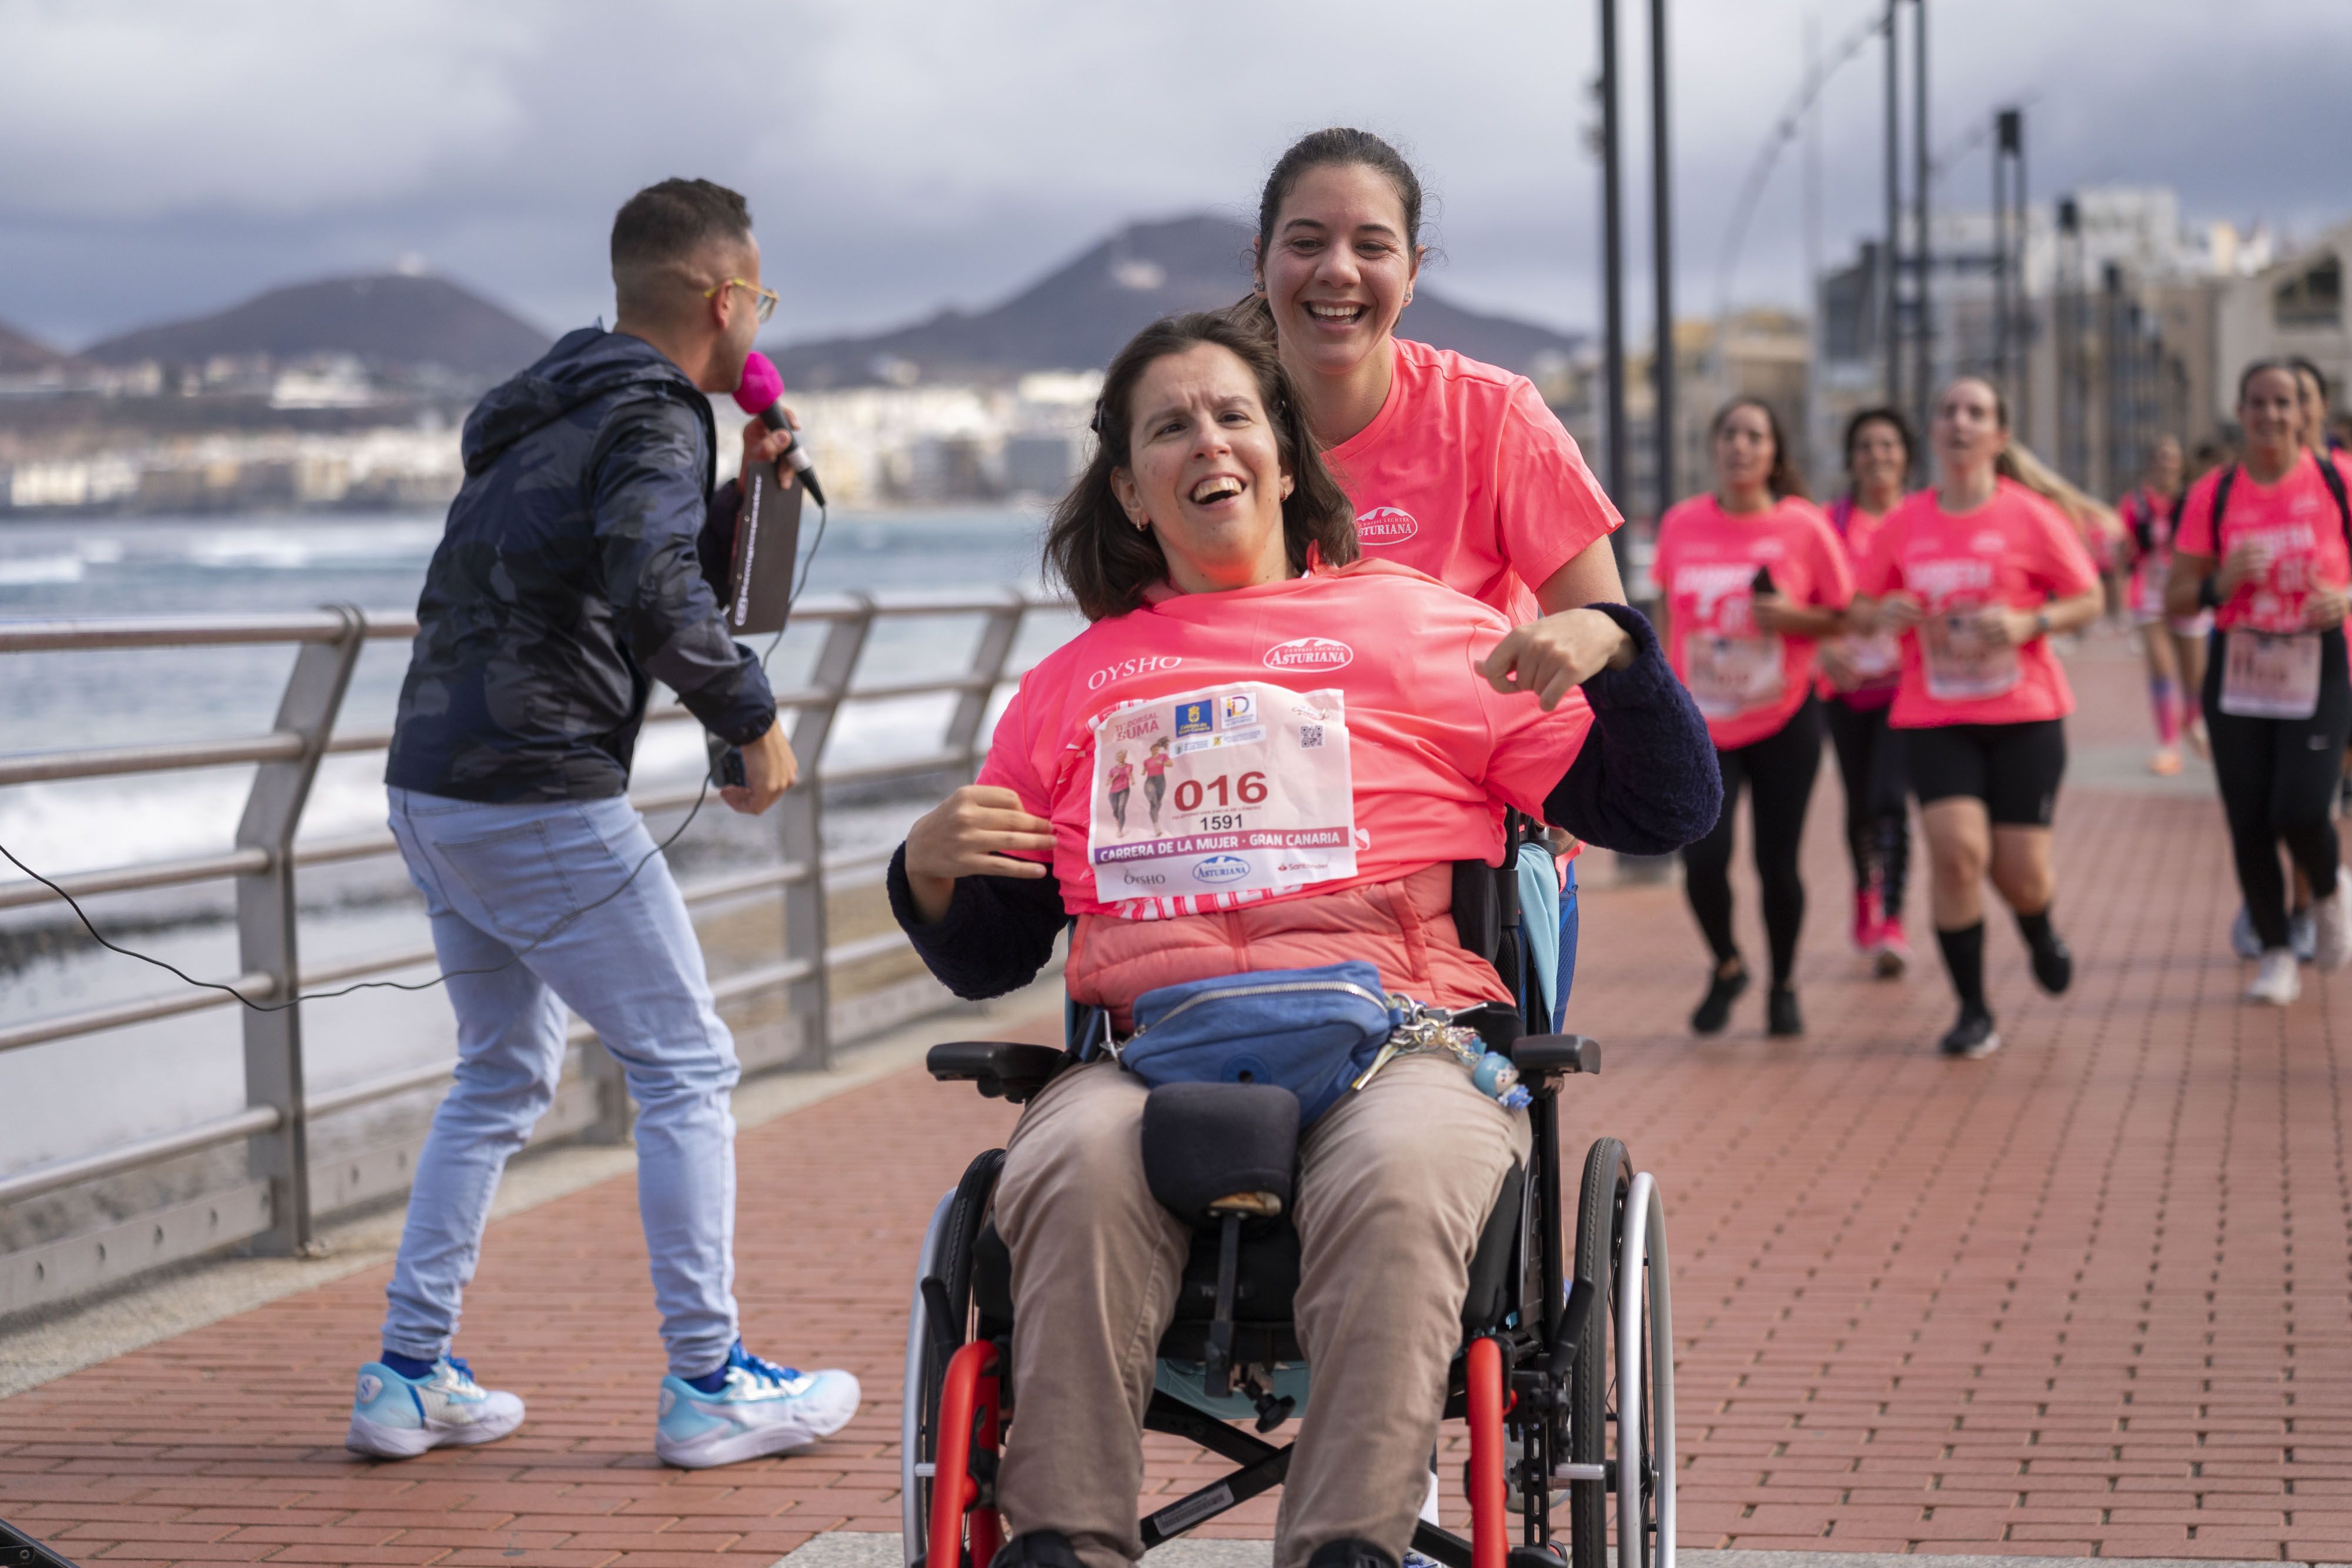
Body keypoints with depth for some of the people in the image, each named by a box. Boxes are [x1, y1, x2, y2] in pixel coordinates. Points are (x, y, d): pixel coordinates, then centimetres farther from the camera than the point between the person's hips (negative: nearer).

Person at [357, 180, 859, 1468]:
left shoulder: (541, 415, 19)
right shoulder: (656, 419, -10)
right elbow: (655, 596, -26)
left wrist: (739, 494, 18)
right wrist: (755, 719, -14)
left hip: (432, 788, 9)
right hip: (543, 798, -9)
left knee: (503, 1074, 20)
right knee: (686, 1069, 1)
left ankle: (410, 1374, 19)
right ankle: (707, 1383, 3)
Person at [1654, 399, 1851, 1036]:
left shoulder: (1804, 526, -6)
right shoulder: (1681, 524, 0)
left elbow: (1843, 616, 1)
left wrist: (1792, 617, -18)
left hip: (1785, 721, -1)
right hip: (1703, 723, 1)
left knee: (1778, 864, 0)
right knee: (1703, 860, -12)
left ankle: (1783, 986, 24)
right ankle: (1725, 967, 18)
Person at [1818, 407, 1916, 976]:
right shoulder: (1829, 524, 2)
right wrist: (1824, 648, -16)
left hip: (1906, 679, -2)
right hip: (1847, 682, 2)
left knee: (1890, 797, -16)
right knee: (1860, 802, 13)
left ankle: (1892, 920, -18)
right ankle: (1865, 895, 38)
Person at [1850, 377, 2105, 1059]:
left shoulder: (2031, 516, -5)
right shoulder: (1904, 524, 2)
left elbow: (2089, 600, 1)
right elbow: (1862, 604, 13)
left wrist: (2028, 624, -17)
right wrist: (1885, 615, -11)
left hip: (2025, 714, -1)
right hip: (1933, 717, 1)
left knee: (2020, 868, -1)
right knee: (1956, 848, -16)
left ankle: (2040, 933, 39)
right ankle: (1973, 1012, -1)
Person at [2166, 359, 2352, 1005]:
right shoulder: (2213, 494, 1)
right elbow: (2176, 597, 3)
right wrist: (2220, 585, -17)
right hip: (2238, 672, 2)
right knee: (2249, 823, 1)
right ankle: (2276, 953, 17)